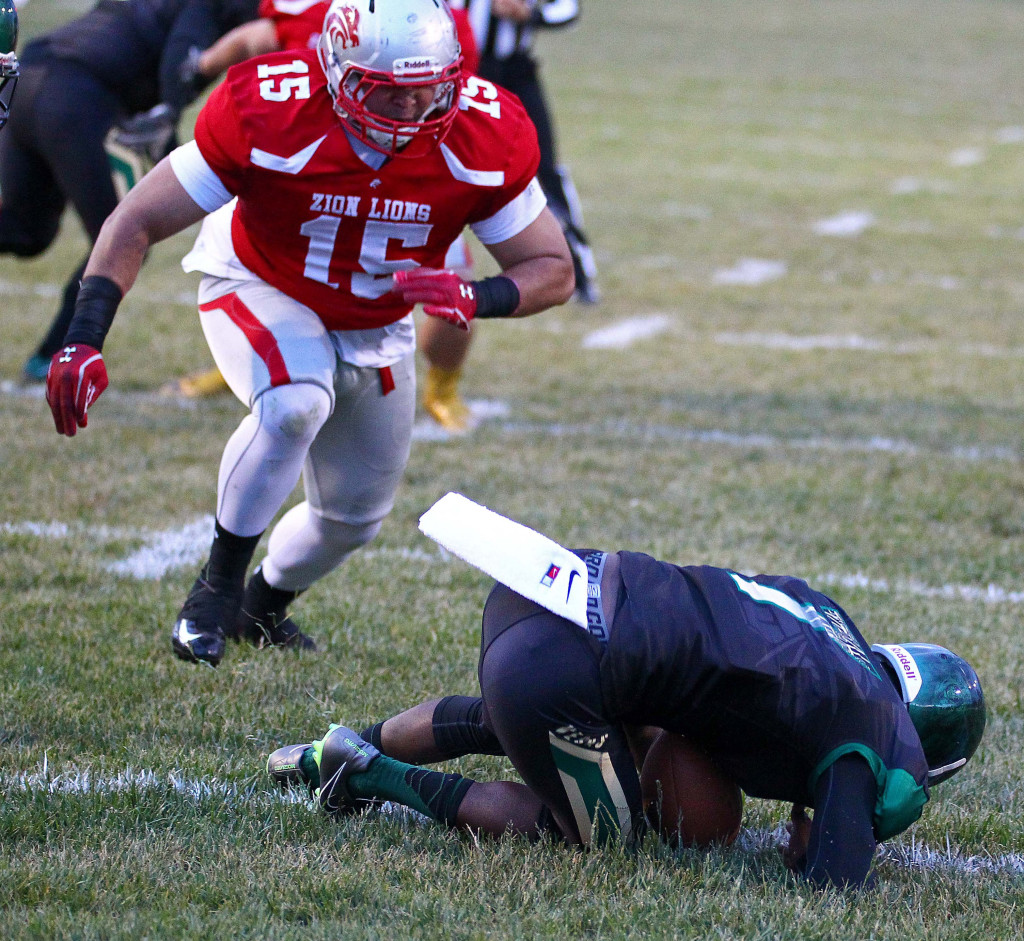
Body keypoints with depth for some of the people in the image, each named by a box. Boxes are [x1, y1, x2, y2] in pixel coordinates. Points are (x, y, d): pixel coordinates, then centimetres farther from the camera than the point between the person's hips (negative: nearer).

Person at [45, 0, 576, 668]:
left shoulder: (487, 141, -27)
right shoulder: (268, 116, -34)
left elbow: (554, 270, -16)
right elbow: (138, 224, -26)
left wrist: (474, 299, -38)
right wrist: (84, 342, -37)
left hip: (376, 324, 4)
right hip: (260, 290, -4)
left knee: (355, 518, 14)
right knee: (295, 403, -37)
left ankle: (264, 606, 47)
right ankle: (217, 588, -17)